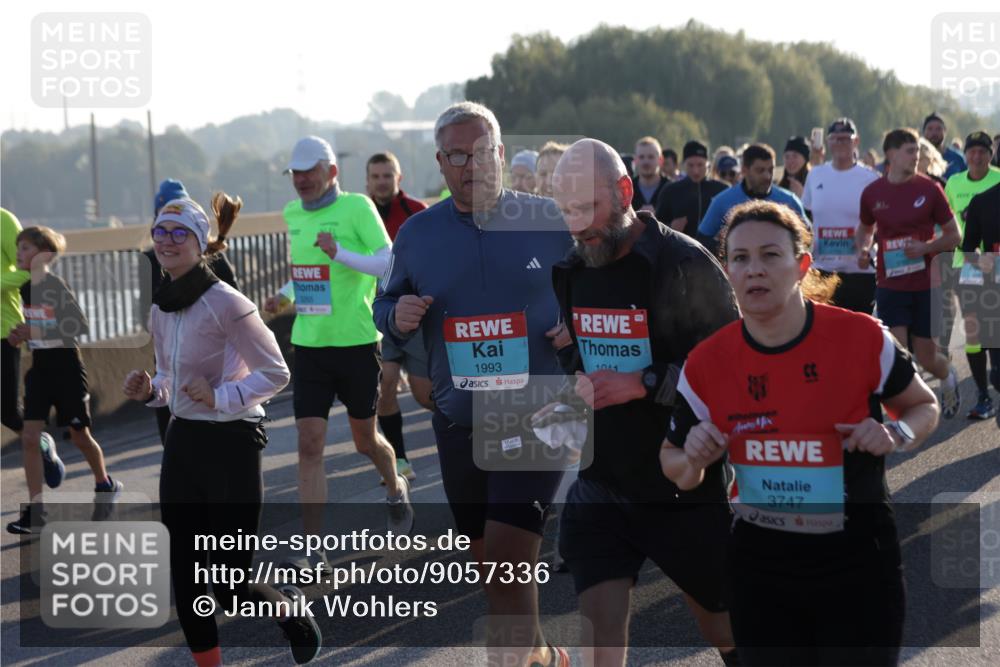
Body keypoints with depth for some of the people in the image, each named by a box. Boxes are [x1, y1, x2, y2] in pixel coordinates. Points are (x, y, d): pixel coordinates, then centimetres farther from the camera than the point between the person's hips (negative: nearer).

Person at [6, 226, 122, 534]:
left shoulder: (56, 287, -17)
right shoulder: (25, 288, 3)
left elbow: (81, 326, -24)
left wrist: (38, 332, -28)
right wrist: (19, 336, -3)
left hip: (66, 369, -6)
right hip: (40, 370, 6)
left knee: (79, 437, 9)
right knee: (29, 437, -5)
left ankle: (105, 485, 36)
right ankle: (35, 512, -3)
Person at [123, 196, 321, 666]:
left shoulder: (226, 304, -16)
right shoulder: (160, 311, 7)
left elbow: (276, 373, -13)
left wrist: (221, 396, -23)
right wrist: (150, 391, -1)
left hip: (231, 443, -7)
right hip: (182, 442, 7)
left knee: (229, 583, -2)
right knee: (185, 574, 5)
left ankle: (294, 614, 28)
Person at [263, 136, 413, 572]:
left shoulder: (356, 207, -10)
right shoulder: (293, 214, 9)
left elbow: (389, 265, -18)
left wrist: (340, 253, -30)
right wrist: (285, 297, 8)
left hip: (356, 342, -4)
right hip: (308, 345, 4)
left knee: (365, 440, 13)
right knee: (309, 446, -6)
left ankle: (396, 490, 48)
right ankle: (314, 554, -5)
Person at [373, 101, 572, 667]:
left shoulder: (550, 220, -4)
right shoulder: (418, 233, 5)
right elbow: (386, 305, 15)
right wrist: (397, 317, -8)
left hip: (539, 417, -4)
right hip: (459, 422, 4)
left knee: (506, 557, -16)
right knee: (487, 561, 15)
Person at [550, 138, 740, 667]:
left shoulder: (683, 264, -14)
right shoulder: (572, 268, 5)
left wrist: (643, 383, -23)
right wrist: (578, 380, -1)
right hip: (598, 480, 4)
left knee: (722, 623, 14)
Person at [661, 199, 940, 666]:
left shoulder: (863, 338, -12)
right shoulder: (707, 364, -7)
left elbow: (924, 406, 6)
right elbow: (673, 462, 8)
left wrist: (897, 433, -15)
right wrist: (694, 460, -15)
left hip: (858, 562, -2)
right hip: (760, 569, 2)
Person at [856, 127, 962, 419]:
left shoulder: (929, 189, -4)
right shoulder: (872, 192, 1)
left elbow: (954, 236, 1)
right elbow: (865, 229, 20)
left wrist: (927, 247, -17)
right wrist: (863, 249, -2)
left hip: (925, 285, -1)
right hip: (889, 284, 1)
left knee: (926, 358, 8)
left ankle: (948, 377, 42)